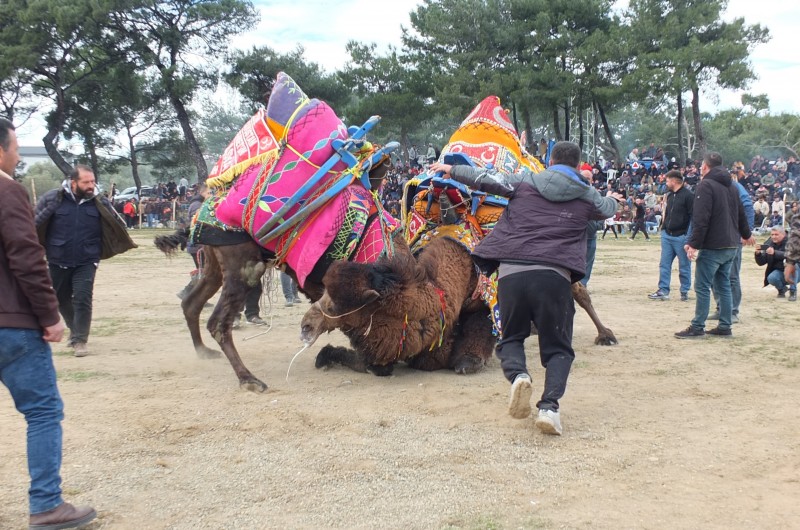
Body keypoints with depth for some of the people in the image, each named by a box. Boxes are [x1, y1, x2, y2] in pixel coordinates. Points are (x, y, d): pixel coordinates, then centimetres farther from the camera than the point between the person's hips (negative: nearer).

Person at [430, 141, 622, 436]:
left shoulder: (524, 182, 14)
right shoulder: (588, 196, 18)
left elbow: (485, 178, 19)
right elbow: (607, 209, 39)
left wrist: (452, 170, 37)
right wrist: (612, 198, 64)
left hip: (512, 271, 1)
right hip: (555, 275, 0)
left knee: (511, 337, 19)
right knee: (557, 347, 12)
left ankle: (517, 374, -15)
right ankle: (550, 405, -13)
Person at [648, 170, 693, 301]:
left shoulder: (688, 196, -11)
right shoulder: (670, 195, 14)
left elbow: (693, 216, -14)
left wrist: (688, 235, -18)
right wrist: (663, 226, 13)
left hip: (681, 237, -8)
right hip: (667, 235, 8)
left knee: (684, 266, 4)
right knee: (664, 264, 5)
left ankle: (685, 291, 13)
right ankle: (663, 291, 8)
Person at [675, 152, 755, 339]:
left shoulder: (705, 185, -12)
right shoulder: (731, 186, 14)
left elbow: (701, 219, -21)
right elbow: (741, 214, 24)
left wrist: (694, 243, -21)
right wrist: (746, 234, 40)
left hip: (712, 247, -9)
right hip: (731, 246, 9)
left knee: (702, 287, -4)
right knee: (724, 285, 14)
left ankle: (697, 327, -2)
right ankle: (725, 327, 16)